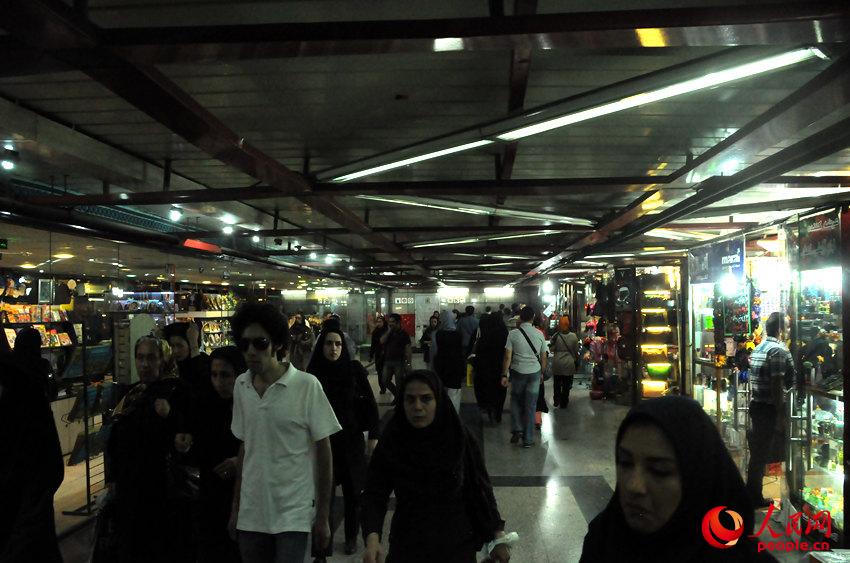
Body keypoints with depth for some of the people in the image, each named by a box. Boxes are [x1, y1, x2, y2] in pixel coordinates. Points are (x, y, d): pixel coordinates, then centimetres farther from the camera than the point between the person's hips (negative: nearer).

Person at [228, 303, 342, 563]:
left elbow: (323, 452, -7)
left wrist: (322, 517, -6)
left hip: (293, 515, -4)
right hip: (250, 514, 4)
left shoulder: (306, 385, -12)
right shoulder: (241, 385, 2)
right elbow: (244, 447, 11)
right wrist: (235, 507, 12)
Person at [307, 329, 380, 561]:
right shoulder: (313, 373, -5)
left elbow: (370, 403, -1)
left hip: (352, 440, 0)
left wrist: (373, 436, -3)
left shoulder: (354, 370, -6)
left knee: (353, 491, 12)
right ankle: (323, 549, 10)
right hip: (323, 441, 0)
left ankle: (351, 538, 34)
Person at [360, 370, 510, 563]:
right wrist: (372, 538, -31)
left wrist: (498, 537, -7)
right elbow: (374, 494, -15)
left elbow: (481, 490, -4)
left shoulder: (460, 440, -11)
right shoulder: (391, 444, -12)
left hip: (457, 547, 0)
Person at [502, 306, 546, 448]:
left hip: (517, 372, -1)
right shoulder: (539, 334, -1)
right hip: (534, 372, 1)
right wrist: (542, 373, 19)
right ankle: (528, 439, 11)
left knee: (516, 401, 19)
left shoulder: (513, 333, -7)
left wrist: (504, 375, -2)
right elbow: (543, 357, 5)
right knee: (531, 406, 6)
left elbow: (507, 357, -9)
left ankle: (517, 430, 14)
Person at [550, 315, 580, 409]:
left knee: (557, 384, 16)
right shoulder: (573, 336, -9)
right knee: (566, 385, 10)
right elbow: (576, 350, 1)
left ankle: (557, 402, 23)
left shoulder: (556, 336, -12)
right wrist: (576, 360, 17)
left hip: (557, 363, 0)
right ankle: (564, 403, 17)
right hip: (569, 363, 0)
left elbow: (551, 349, -6)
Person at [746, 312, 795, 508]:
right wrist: (781, 415, -18)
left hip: (756, 405, 8)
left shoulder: (757, 349, 11)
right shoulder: (779, 351, -16)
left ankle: (752, 492, 26)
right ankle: (755, 497, 10)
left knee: (758, 448, 16)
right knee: (762, 450, 0)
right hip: (769, 408, -8)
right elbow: (777, 385, -20)